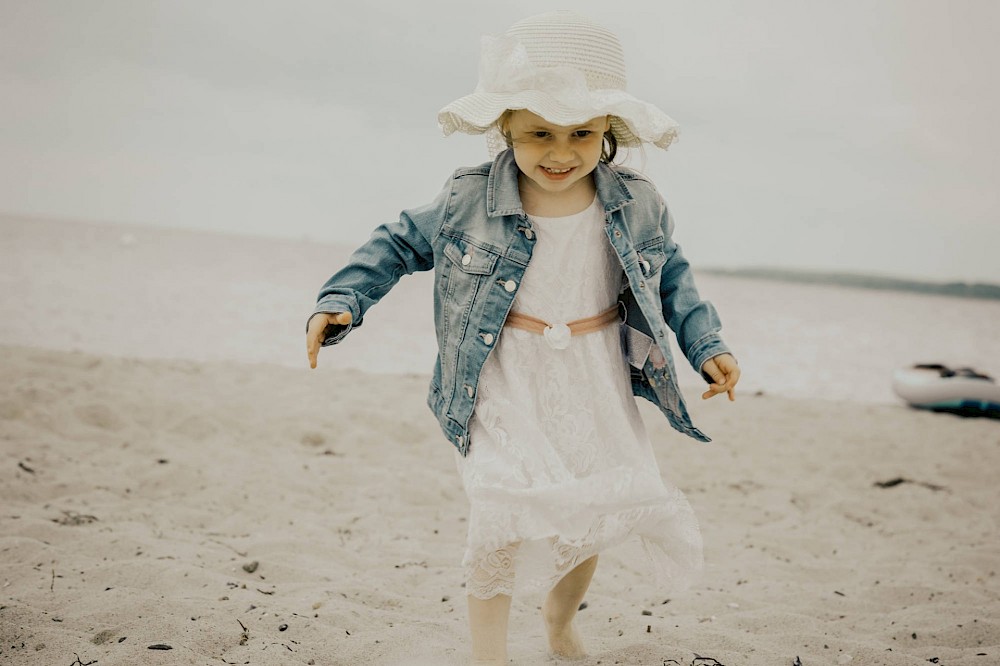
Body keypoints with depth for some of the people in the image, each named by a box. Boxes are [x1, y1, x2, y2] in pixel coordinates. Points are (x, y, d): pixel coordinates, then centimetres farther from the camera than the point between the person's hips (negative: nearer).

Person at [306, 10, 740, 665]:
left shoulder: (637, 206, -6)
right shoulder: (469, 201, -10)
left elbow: (670, 275, 11)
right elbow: (400, 243, 4)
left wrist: (708, 345, 4)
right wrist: (342, 299, -5)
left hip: (598, 389, 3)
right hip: (507, 390, -2)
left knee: (592, 518, 10)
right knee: (503, 521, -15)